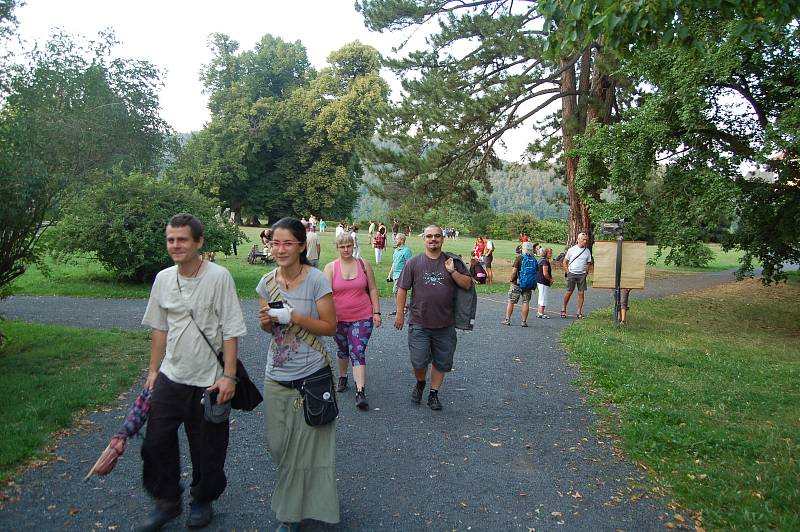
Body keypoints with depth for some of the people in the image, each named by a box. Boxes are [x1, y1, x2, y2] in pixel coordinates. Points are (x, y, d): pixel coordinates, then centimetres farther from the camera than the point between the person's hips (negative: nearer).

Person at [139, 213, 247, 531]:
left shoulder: (219, 277, -13)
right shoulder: (163, 279, 2)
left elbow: (231, 331, -12)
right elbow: (159, 328, 12)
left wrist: (228, 375, -16)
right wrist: (153, 370, 12)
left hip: (209, 381, -4)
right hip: (170, 377, 5)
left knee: (207, 449, 10)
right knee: (156, 441, 10)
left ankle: (202, 501, 35)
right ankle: (167, 501, 33)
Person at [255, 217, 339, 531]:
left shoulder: (316, 280, -14)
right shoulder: (267, 282, 1)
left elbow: (330, 327, -13)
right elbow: (267, 325, 12)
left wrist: (292, 316, -22)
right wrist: (266, 322, -11)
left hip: (312, 377, -4)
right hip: (276, 378, 5)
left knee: (308, 447, 7)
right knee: (278, 446, 15)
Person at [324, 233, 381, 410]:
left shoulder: (363, 265, 0)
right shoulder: (331, 267, -3)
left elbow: (373, 290, 5)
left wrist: (376, 312, 1)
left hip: (362, 318, -1)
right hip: (339, 318, 1)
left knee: (358, 352, -10)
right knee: (343, 350, 18)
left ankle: (360, 392, -12)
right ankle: (342, 378, 43)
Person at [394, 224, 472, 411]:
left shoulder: (453, 262, 5)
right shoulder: (414, 262, 2)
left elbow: (467, 285, 1)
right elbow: (402, 289, 4)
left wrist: (452, 272, -12)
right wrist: (400, 313, 2)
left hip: (445, 324, 2)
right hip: (419, 323, -1)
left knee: (441, 362, 10)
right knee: (419, 361, -3)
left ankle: (434, 394, 28)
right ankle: (420, 383, 29)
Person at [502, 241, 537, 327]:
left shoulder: (519, 258, -12)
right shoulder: (534, 259, 3)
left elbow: (514, 271, -16)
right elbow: (535, 272, 8)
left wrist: (511, 280, -1)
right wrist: (533, 284, 17)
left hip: (517, 284, -4)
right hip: (529, 285, 4)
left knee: (511, 302, 6)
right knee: (526, 302, 7)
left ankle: (507, 320, 9)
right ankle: (524, 321, 7)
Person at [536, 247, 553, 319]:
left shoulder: (541, 260, 13)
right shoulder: (545, 262, -18)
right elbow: (545, 273, -24)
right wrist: (550, 280, -9)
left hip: (540, 281, 10)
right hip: (544, 282, -10)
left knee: (541, 297, 17)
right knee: (543, 298, -4)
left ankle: (539, 312, 24)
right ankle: (541, 313, 1)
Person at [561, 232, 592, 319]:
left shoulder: (587, 251, 7)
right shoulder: (571, 250, 0)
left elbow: (588, 263, 15)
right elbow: (565, 262, 6)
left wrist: (586, 272, 3)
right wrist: (568, 272, 0)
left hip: (582, 274, 2)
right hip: (572, 273, -2)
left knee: (581, 293, -1)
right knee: (569, 292, -1)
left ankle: (579, 312, 6)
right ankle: (563, 309, 17)